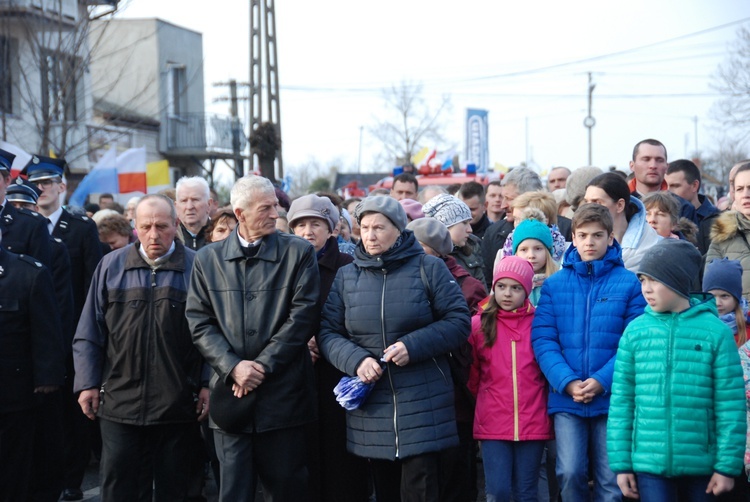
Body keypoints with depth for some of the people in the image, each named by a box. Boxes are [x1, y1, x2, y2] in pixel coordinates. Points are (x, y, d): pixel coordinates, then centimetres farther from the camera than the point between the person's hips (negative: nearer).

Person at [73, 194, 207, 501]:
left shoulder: (196, 267, 1)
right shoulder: (111, 266, 6)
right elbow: (89, 333, 7)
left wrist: (208, 385, -3)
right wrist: (87, 384, 2)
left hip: (177, 405, -1)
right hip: (120, 403, 1)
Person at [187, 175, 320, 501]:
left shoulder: (298, 253, 2)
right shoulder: (208, 259, 8)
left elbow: (303, 316, -5)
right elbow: (199, 322, 3)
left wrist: (263, 365, -11)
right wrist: (233, 367, -11)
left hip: (283, 397, -1)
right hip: (230, 396, 1)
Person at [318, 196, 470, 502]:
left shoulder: (428, 268, 0)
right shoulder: (346, 276, 10)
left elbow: (459, 321, -3)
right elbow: (327, 332, 7)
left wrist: (413, 345, -16)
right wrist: (356, 359, -13)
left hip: (422, 406, -3)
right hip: (370, 409, 4)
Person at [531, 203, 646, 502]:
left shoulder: (629, 284, 0)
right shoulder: (554, 284, 6)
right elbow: (543, 340, 0)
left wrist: (602, 381, -15)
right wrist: (567, 382, -14)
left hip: (612, 397, -1)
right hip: (566, 398, 1)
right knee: (570, 474, -6)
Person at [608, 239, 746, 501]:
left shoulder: (714, 331, -4)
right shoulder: (635, 331, 2)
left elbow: (731, 404, -3)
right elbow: (621, 401, 4)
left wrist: (728, 466, -5)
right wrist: (621, 463, 2)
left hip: (700, 465, -1)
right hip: (649, 463, 1)